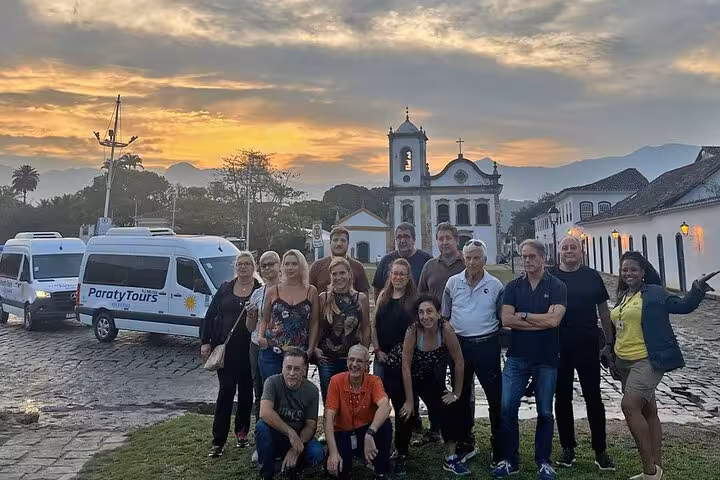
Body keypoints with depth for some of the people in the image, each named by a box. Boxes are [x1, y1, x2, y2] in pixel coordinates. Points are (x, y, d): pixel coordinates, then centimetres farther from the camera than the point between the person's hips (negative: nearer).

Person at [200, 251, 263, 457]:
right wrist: (205, 342, 2)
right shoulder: (225, 289, 6)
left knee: (246, 390, 10)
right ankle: (218, 440, 5)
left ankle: (241, 432, 28)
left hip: (249, 349, -1)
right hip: (226, 348, 1)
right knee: (226, 390, -2)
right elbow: (210, 315, 7)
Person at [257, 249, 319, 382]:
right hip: (271, 352, 0)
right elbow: (264, 319, 13)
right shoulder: (273, 292, 5)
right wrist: (260, 336, -4)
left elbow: (314, 324, 5)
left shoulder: (311, 292, 4)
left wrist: (310, 350, -2)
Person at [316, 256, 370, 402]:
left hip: (352, 358, 0)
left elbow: (366, 328, 5)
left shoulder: (361, 298, -1)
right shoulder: (323, 298, -1)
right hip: (327, 359, 0)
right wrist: (315, 348, -5)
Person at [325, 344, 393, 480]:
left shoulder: (374, 381, -15)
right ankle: (345, 462, 12)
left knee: (385, 425, -31)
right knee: (335, 468, -26)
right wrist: (333, 452, -30)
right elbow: (329, 418, -19)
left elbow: (385, 407, -36)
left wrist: (369, 434, -51)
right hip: (343, 433, 0)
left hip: (366, 431, 0)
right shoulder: (336, 381, -14)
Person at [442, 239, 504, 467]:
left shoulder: (495, 285, -3)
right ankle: (466, 443, 29)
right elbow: (444, 315, 9)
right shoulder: (453, 282, 1)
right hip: (459, 344, 2)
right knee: (462, 396, 13)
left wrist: (493, 338, 0)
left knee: (496, 397, 0)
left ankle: (499, 446, 16)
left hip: (487, 345, -2)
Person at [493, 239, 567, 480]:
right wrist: (541, 320, -12)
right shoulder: (513, 286, 3)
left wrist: (522, 315, -8)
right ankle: (510, 460, 15)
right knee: (507, 408, 0)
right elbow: (506, 319, -9)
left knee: (545, 412, 10)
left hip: (547, 358, -1)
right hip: (517, 357, 2)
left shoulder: (557, 287, -3)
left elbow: (553, 320, -17)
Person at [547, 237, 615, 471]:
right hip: (558, 348, 0)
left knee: (593, 397, 5)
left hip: (588, 346, 0)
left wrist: (609, 342, 5)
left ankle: (601, 451, 18)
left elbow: (603, 310, 7)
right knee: (562, 398, 9)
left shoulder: (592, 276, 2)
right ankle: (568, 448, 23)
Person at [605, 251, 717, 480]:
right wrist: (610, 350, 18)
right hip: (624, 362, 8)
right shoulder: (623, 296, 13)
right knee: (647, 411, 13)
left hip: (647, 361, -8)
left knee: (629, 406, -18)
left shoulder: (653, 292, -7)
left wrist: (698, 288, -29)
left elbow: (682, 305, -13)